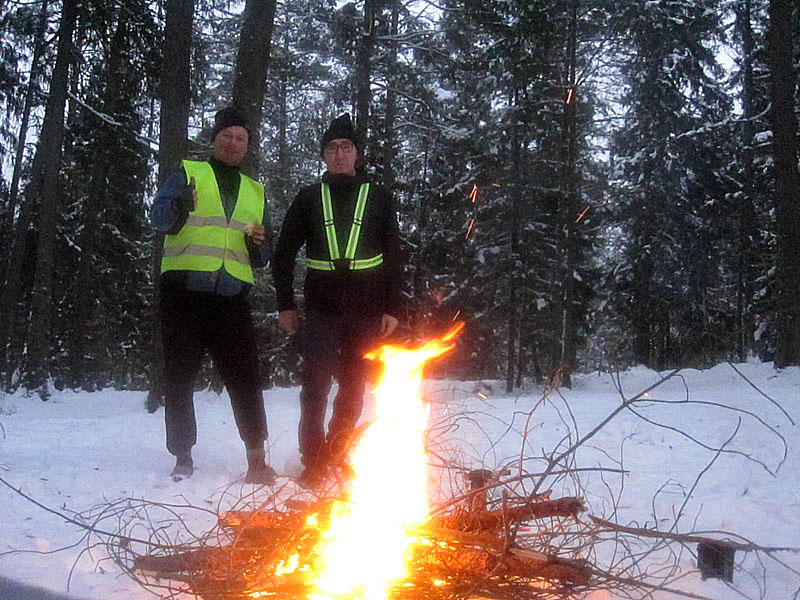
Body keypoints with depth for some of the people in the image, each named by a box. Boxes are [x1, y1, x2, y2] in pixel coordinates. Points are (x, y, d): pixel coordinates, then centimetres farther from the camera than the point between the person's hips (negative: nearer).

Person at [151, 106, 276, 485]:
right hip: (184, 292, -2)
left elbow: (263, 258, 23)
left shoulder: (255, 192, 21)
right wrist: (180, 206, -31)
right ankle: (183, 457, 14)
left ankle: (257, 461, -4)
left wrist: (258, 244, 0)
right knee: (180, 378, 2)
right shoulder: (187, 174, 9)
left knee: (245, 378, -6)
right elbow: (160, 218, -9)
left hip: (232, 298, 2)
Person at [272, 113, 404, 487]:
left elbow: (393, 256, 8)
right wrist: (285, 304, 4)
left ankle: (337, 454, 22)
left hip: (366, 309, 1)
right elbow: (284, 253, 11)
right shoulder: (309, 198, 9)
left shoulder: (378, 197, 9)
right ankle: (313, 462, 3)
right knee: (316, 385, -6)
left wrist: (392, 308, 1)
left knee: (353, 387, 7)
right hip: (321, 307, 0)